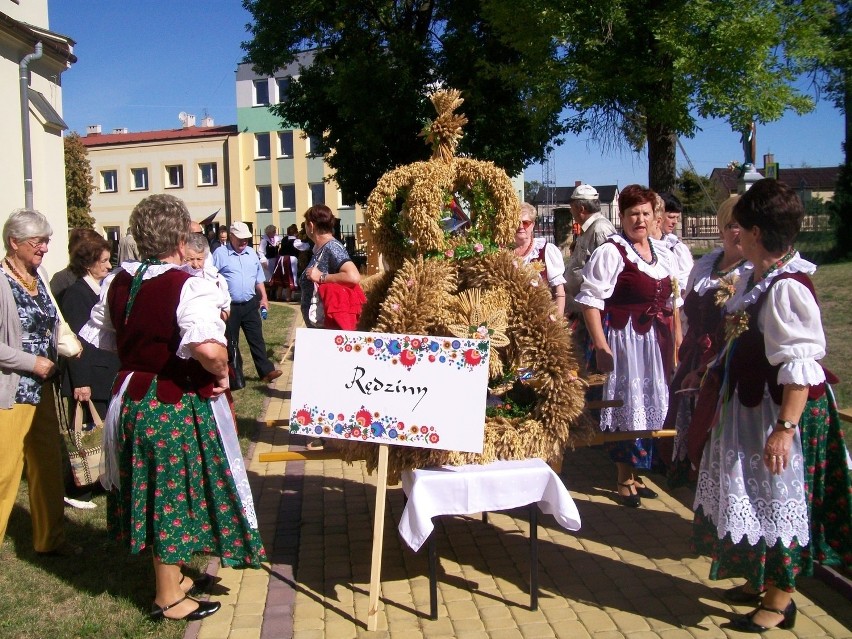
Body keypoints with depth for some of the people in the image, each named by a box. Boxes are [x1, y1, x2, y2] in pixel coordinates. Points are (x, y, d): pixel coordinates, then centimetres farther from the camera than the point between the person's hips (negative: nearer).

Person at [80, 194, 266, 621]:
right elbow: (207, 348, -38)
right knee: (175, 497, 8)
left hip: (132, 402, 7)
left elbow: (99, 337, 13)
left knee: (150, 492, 21)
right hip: (178, 408, -7)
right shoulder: (189, 288, -22)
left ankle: (172, 578, 40)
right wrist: (221, 373, -18)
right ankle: (168, 599, 23)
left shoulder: (116, 283, 1)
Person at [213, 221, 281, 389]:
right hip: (229, 306, -4)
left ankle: (266, 371, 11)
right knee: (231, 343, 6)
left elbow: (259, 279, 17)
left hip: (250, 304, 4)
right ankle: (236, 379, 14)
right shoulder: (220, 253, -8)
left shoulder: (252, 253, 9)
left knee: (257, 339, 6)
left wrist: (264, 298, 13)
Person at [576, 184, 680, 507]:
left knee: (650, 406, 14)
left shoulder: (662, 252, 12)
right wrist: (600, 345, -22)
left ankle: (636, 473, 30)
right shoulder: (610, 251, -11)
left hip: (656, 340, 7)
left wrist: (674, 340, 13)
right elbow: (591, 299, -16)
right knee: (627, 407, -1)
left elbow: (670, 301, 18)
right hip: (624, 338, -7)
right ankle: (624, 480, 15)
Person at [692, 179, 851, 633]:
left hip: (778, 411, -9)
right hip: (748, 405, 9)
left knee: (777, 498, 5)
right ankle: (761, 581, 38)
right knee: (751, 495, 20)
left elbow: (800, 365, -26)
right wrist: (714, 375, 22)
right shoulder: (753, 279, 4)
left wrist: (786, 426, -28)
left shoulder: (787, 287, -24)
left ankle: (780, 600, 22)